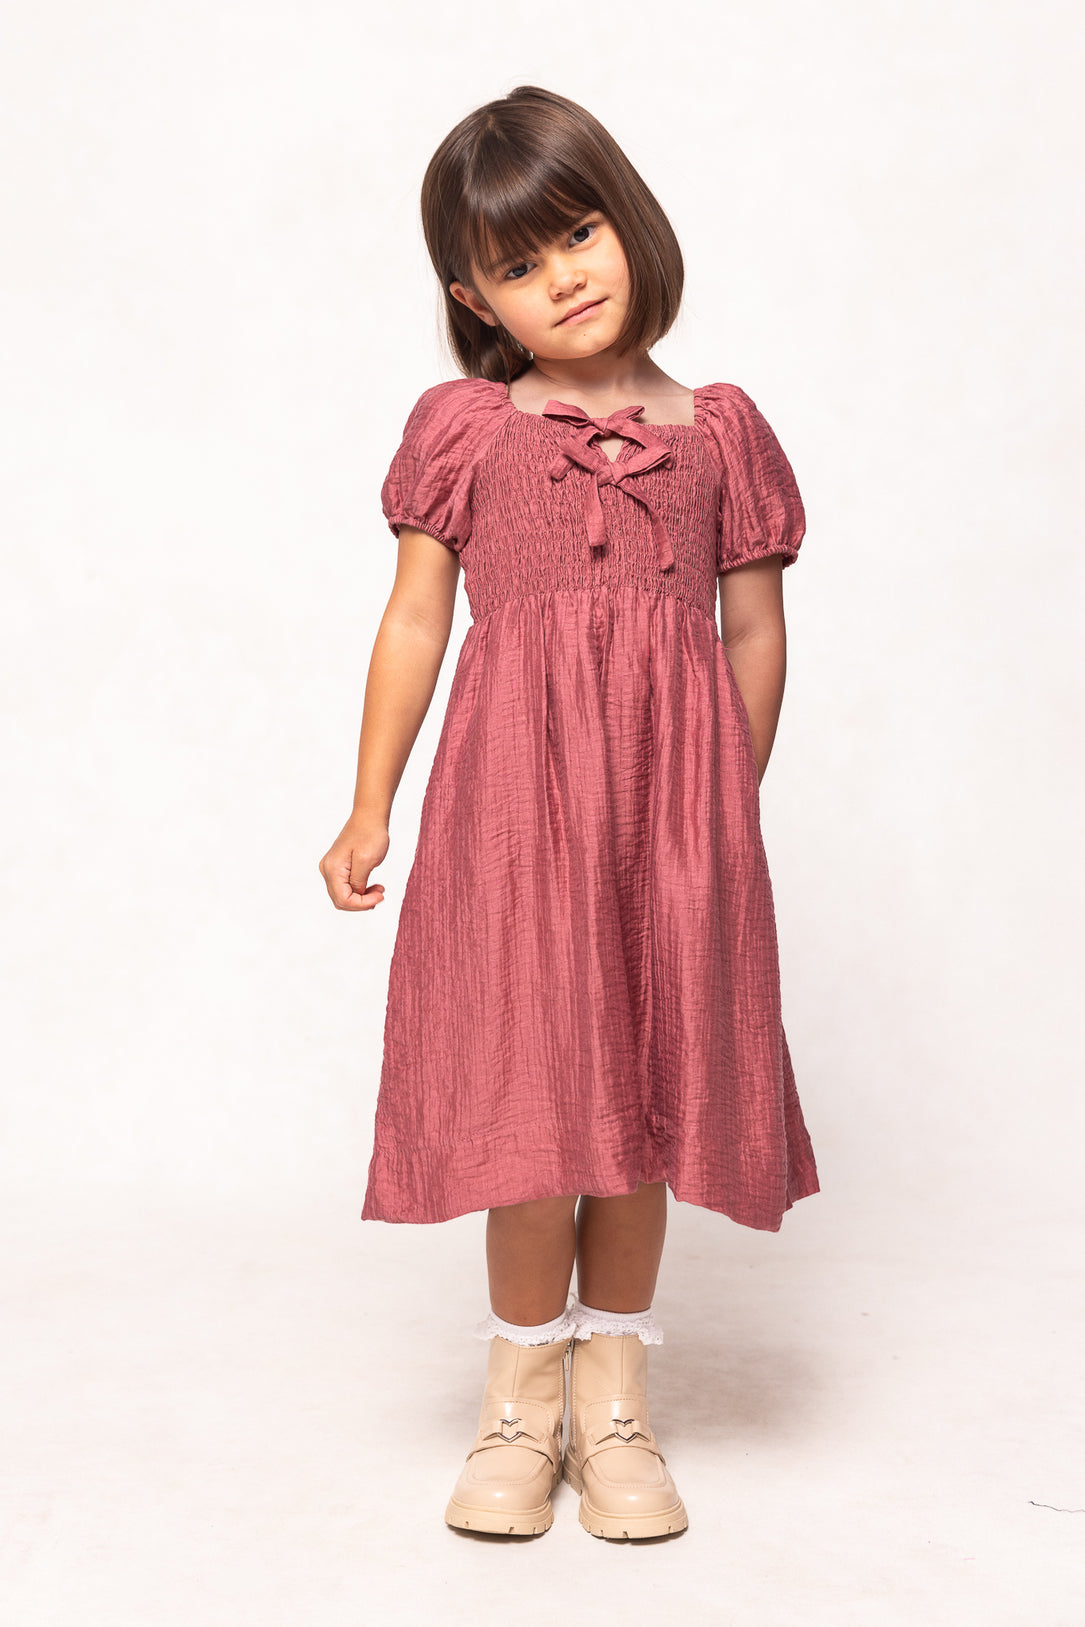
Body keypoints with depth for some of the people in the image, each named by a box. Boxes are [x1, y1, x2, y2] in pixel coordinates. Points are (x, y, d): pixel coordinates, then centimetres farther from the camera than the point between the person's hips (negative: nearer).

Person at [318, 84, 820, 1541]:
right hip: (515, 786, -1)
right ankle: (523, 1395, 18)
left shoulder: (720, 431, 10)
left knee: (646, 1091, 6)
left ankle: (614, 1398, 21)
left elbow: (755, 633, 12)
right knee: (536, 1093, -1)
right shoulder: (460, 428, 7)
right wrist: (371, 808, 5)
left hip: (672, 793, 2)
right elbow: (415, 622, 6)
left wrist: (732, 813, 12)